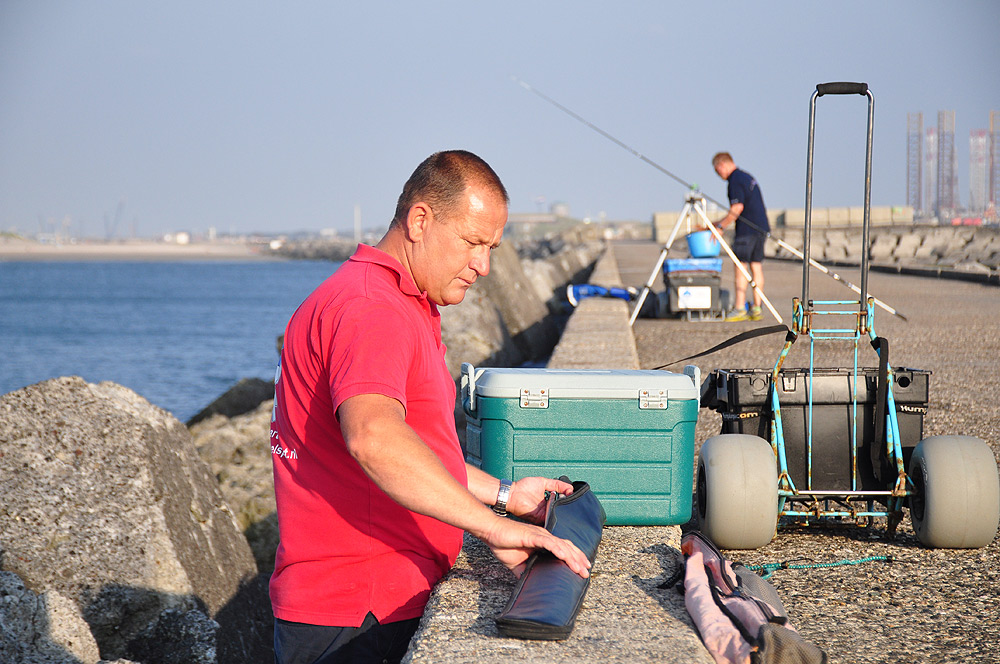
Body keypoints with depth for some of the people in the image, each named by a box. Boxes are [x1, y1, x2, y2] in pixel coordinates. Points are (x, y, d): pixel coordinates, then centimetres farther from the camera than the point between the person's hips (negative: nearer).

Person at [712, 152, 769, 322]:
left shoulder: (735, 180, -10)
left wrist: (720, 226, -13)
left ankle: (739, 308, -10)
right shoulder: (747, 177, 19)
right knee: (756, 267, 8)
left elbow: (738, 207, -20)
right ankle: (756, 309, 7)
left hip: (747, 230, -9)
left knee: (741, 266, -7)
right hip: (761, 227, 9)